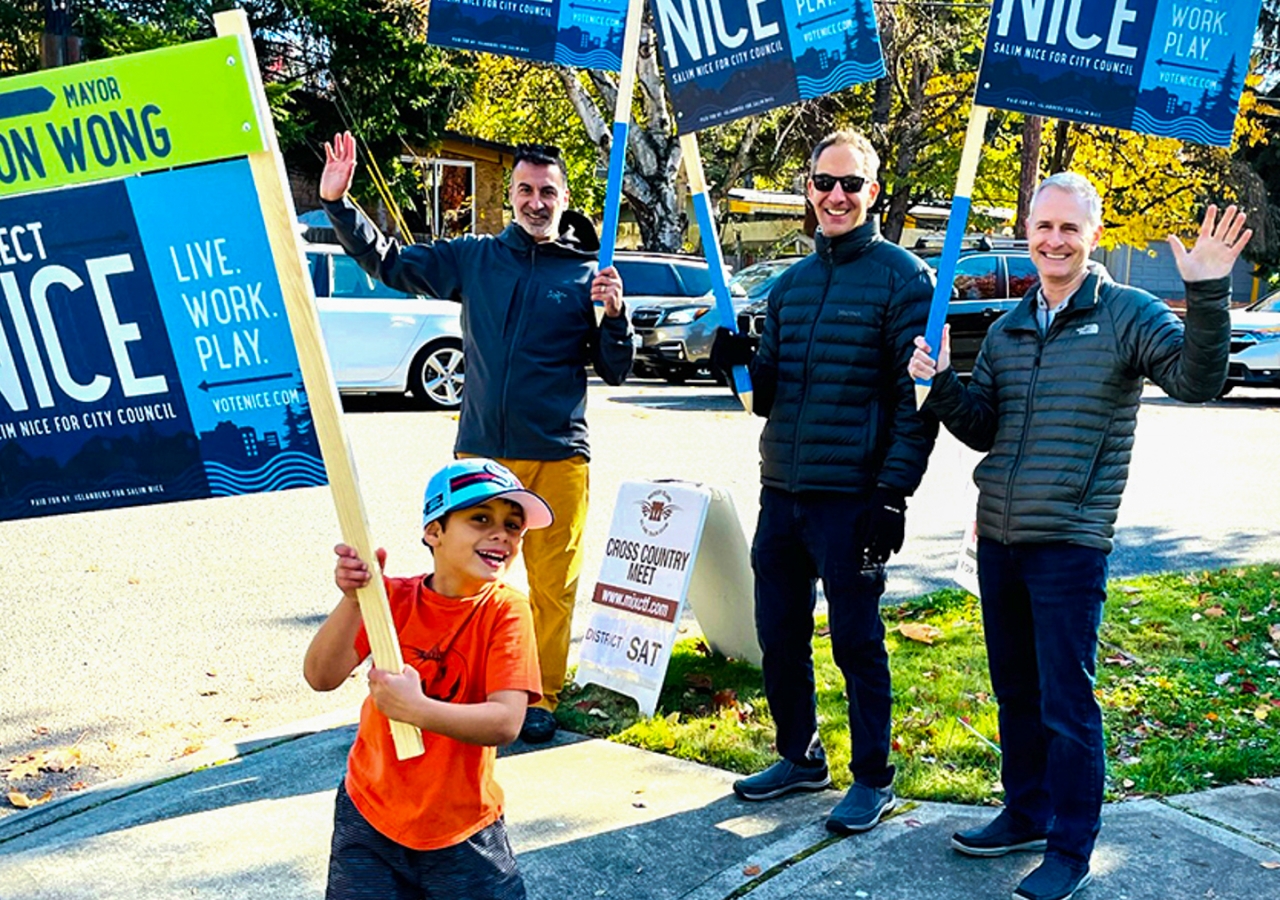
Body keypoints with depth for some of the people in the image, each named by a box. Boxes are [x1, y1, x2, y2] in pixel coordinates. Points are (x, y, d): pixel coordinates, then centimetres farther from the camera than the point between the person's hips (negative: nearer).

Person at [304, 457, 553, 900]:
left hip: (462, 834, -1)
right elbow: (321, 678, -20)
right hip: (369, 818, 1)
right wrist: (353, 599, -34)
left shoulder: (506, 611, -15)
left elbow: (506, 723, -24)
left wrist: (415, 709, -36)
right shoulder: (393, 598, -9)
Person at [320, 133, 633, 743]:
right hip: (480, 453, 2)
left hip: (557, 458, -2)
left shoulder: (588, 274, 4)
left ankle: (540, 699, 17)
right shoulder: (475, 258, 9)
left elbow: (615, 370, 5)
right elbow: (388, 262, 12)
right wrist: (337, 203, 2)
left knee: (552, 586, 2)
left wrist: (614, 314, -12)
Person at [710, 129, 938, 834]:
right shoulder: (790, 283, 14)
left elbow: (916, 399, -10)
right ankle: (799, 756, 32)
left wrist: (893, 495, -16)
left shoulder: (902, 278, -6)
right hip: (780, 488, 6)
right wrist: (741, 362, -4)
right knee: (778, 635, 13)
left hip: (851, 497, -6)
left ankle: (872, 778, 21)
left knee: (855, 640, 4)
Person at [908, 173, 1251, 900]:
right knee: (1016, 692, 18)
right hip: (999, 539, 6)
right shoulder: (1008, 329, 11)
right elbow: (982, 430, 12)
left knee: (1066, 704, 1)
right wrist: (941, 384, -4)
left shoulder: (1127, 314, -5)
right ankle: (1026, 816, 35)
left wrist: (1208, 295, -32)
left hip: (1070, 545, -6)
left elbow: (1197, 381, -20)